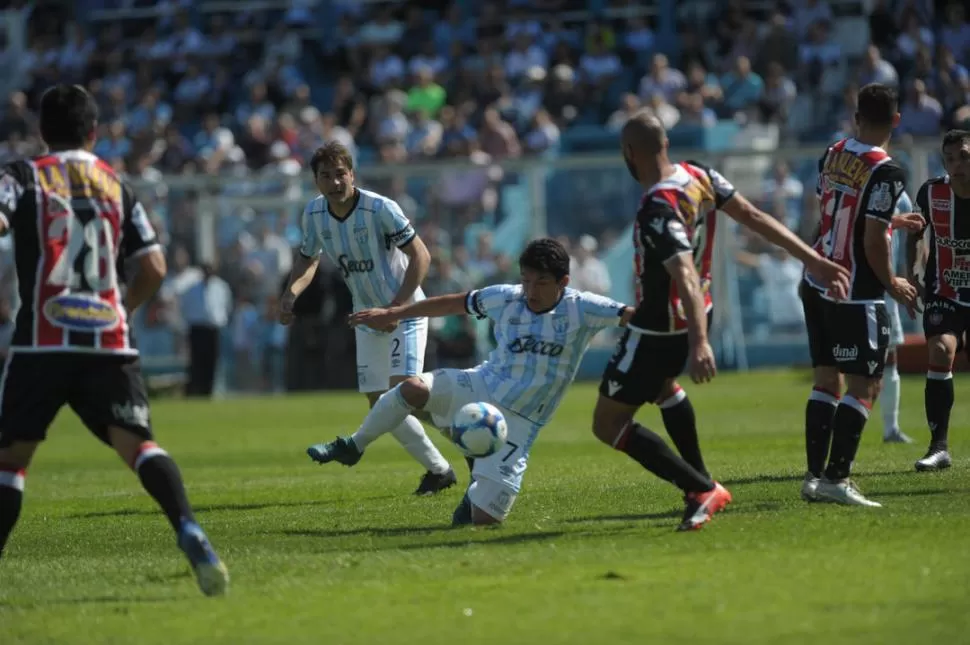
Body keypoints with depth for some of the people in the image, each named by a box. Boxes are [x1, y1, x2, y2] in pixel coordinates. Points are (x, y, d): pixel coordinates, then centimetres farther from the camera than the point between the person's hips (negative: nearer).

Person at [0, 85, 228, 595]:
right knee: (137, 443, -8)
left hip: (43, 342, -2)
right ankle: (189, 532, -32)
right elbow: (154, 269, 11)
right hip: (110, 343, 2)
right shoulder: (117, 185, 16)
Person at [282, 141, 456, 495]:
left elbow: (421, 256, -18)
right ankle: (438, 469, 12)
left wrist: (397, 307, -24)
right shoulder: (313, 214, -4)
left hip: (405, 311, -6)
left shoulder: (380, 208, -21)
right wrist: (290, 294, -6)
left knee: (401, 389, -24)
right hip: (368, 317, 6)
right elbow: (308, 258, 13)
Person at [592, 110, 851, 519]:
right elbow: (753, 217, -4)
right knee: (661, 385, 38)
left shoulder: (658, 209, -30)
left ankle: (702, 490, -7)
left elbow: (686, 275, -40)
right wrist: (813, 260, 0)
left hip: (659, 329, -9)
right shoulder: (699, 176, -6)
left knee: (607, 425, 0)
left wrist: (699, 342, -50)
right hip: (696, 315, 9)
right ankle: (701, 483, 37)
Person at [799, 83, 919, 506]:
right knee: (865, 385, -2)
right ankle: (836, 479, -8)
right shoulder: (885, 172, -17)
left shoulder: (833, 154, 5)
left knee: (827, 380, 12)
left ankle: (814, 476, 10)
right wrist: (892, 285, -2)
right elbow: (873, 242, -19)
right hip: (856, 293, -8)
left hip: (817, 280, 8)